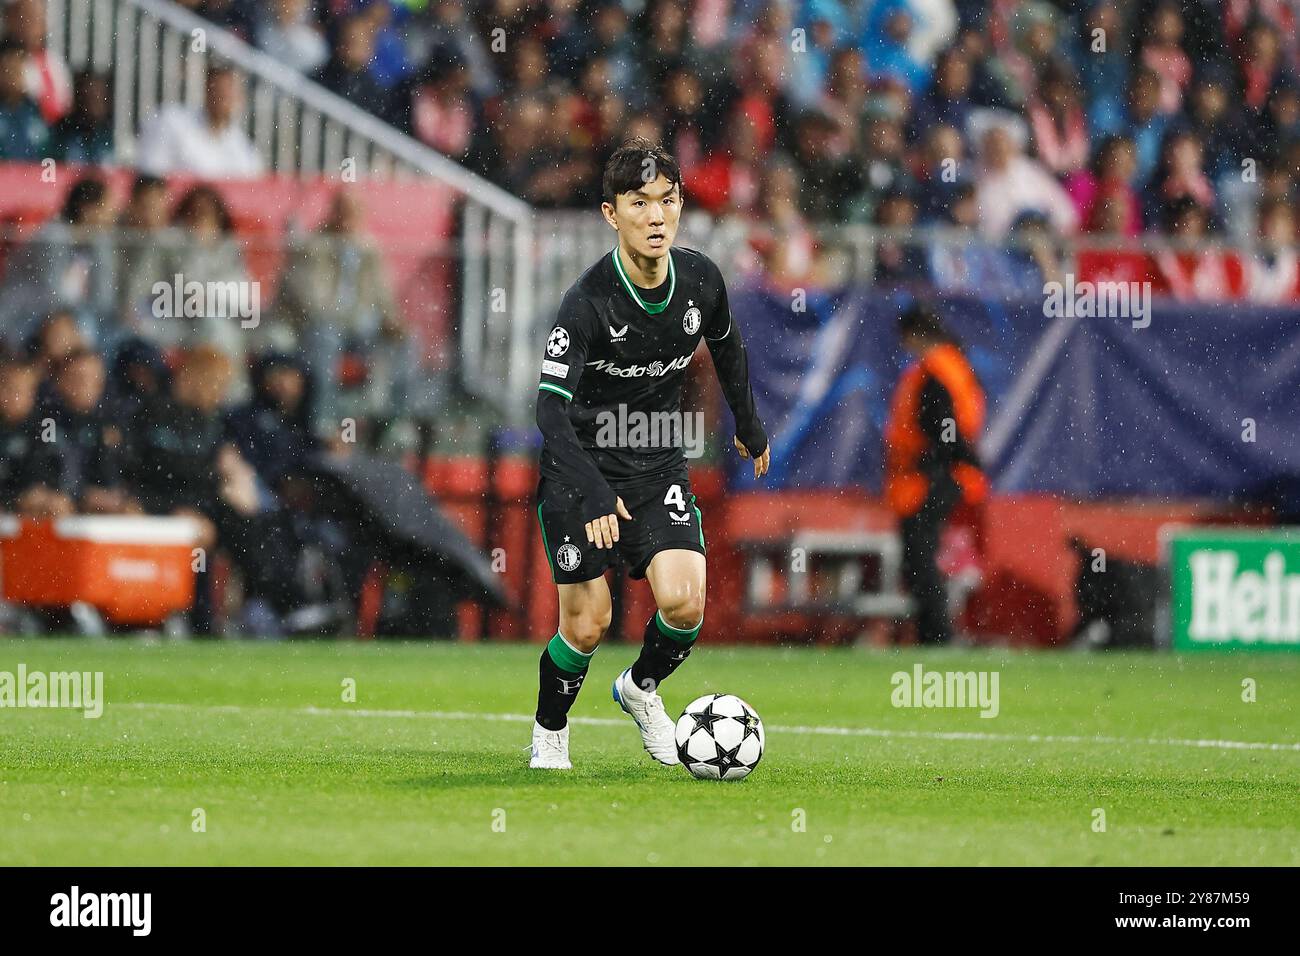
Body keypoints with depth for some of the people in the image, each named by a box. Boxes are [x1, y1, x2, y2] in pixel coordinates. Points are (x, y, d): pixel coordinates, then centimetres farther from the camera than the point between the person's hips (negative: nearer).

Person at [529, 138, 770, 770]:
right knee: (587, 623, -7)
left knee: (684, 603, -14)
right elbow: (550, 407, -30)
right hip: (582, 469, -4)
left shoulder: (700, 279, -8)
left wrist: (749, 426, 28)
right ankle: (549, 733, 22)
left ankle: (641, 688, 19)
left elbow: (726, 345, 16)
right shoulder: (588, 302, -24)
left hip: (658, 464, 4)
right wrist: (592, 493, -42)